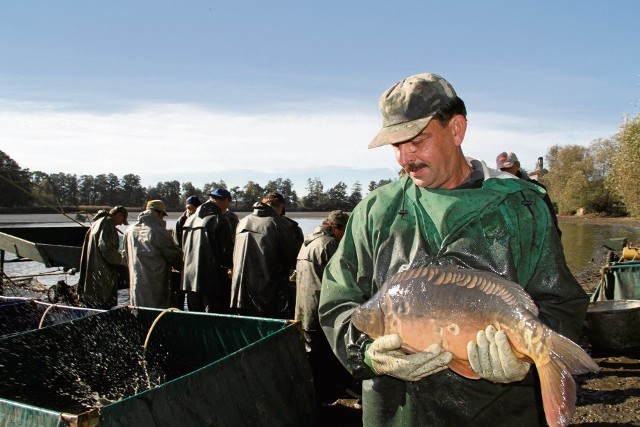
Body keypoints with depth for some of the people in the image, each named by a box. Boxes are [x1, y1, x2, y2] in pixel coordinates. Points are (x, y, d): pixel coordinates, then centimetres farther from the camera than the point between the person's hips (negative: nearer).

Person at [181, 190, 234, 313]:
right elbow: (228, 251, -12)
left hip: (189, 278, 7)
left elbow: (183, 249, 16)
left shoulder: (189, 220, 10)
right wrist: (228, 265, 7)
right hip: (213, 279, -6)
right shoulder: (220, 221, -10)